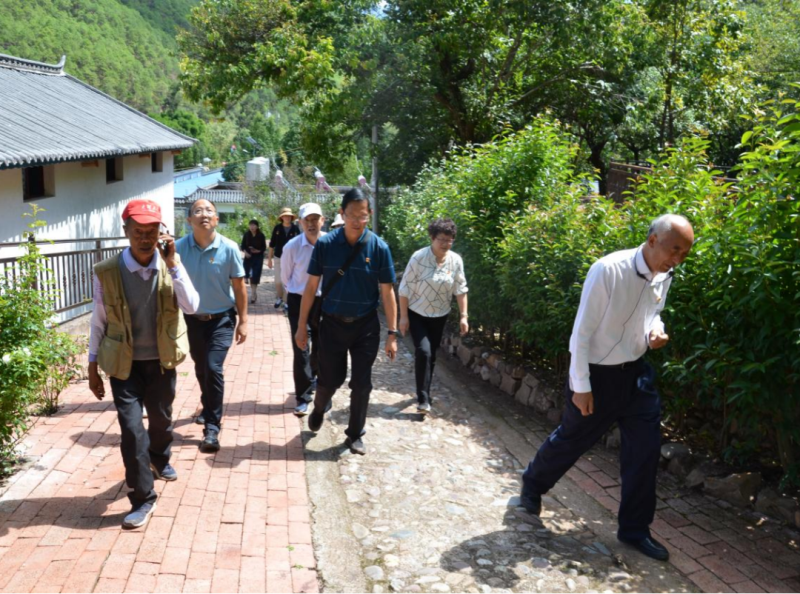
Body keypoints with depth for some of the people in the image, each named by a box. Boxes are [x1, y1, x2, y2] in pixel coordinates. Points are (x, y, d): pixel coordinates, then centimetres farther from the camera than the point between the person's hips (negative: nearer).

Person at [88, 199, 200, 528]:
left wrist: (173, 263, -27)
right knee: (131, 428, -8)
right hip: (124, 364, -2)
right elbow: (99, 321, -3)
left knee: (161, 419, 20)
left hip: (162, 361, 2)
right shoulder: (107, 271, -12)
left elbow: (191, 306, -20)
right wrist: (93, 367, 1)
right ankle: (143, 499, 7)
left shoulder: (170, 266, -7)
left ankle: (160, 460, 52)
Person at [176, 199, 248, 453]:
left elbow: (239, 286, -6)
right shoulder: (179, 247, -12)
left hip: (221, 319, -3)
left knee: (213, 368, -12)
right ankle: (208, 408, 45)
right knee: (200, 369, 19)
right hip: (192, 318, 3)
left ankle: (212, 427, 0)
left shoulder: (229, 248, -14)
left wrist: (243, 321, -4)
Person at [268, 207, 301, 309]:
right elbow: (272, 244, 3)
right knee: (278, 280, 9)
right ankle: (279, 298, 27)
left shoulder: (295, 229, -5)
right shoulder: (277, 228, -2)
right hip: (278, 258, 1)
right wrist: (269, 258, 2)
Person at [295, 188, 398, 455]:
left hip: (366, 326, 0)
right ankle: (319, 408, 46)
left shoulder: (378, 247, -10)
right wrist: (302, 325, -1)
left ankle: (355, 434, 26)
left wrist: (392, 333, -7)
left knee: (361, 384, 6)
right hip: (332, 323, 0)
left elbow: (387, 292, -5)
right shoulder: (325, 244, -9)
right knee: (330, 379, 12)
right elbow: (311, 286, -2)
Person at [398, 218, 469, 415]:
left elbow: (460, 289, 0)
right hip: (417, 314, -4)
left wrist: (464, 315, -5)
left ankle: (424, 394, 28)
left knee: (431, 355, 11)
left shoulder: (456, 260, -8)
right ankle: (423, 398, -11)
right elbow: (405, 288, -13)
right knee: (423, 351, -18)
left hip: (440, 316, 4)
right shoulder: (418, 258, -18)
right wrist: (403, 316, -13)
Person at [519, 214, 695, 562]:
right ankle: (531, 484, 42)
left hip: (637, 373, 6)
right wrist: (581, 386, -18)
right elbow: (582, 331, -21)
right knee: (571, 440, 12)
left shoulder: (665, 278, -4)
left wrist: (656, 330, -8)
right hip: (598, 374, -6)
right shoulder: (608, 270, -25)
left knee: (646, 449, 6)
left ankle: (635, 529, 24)